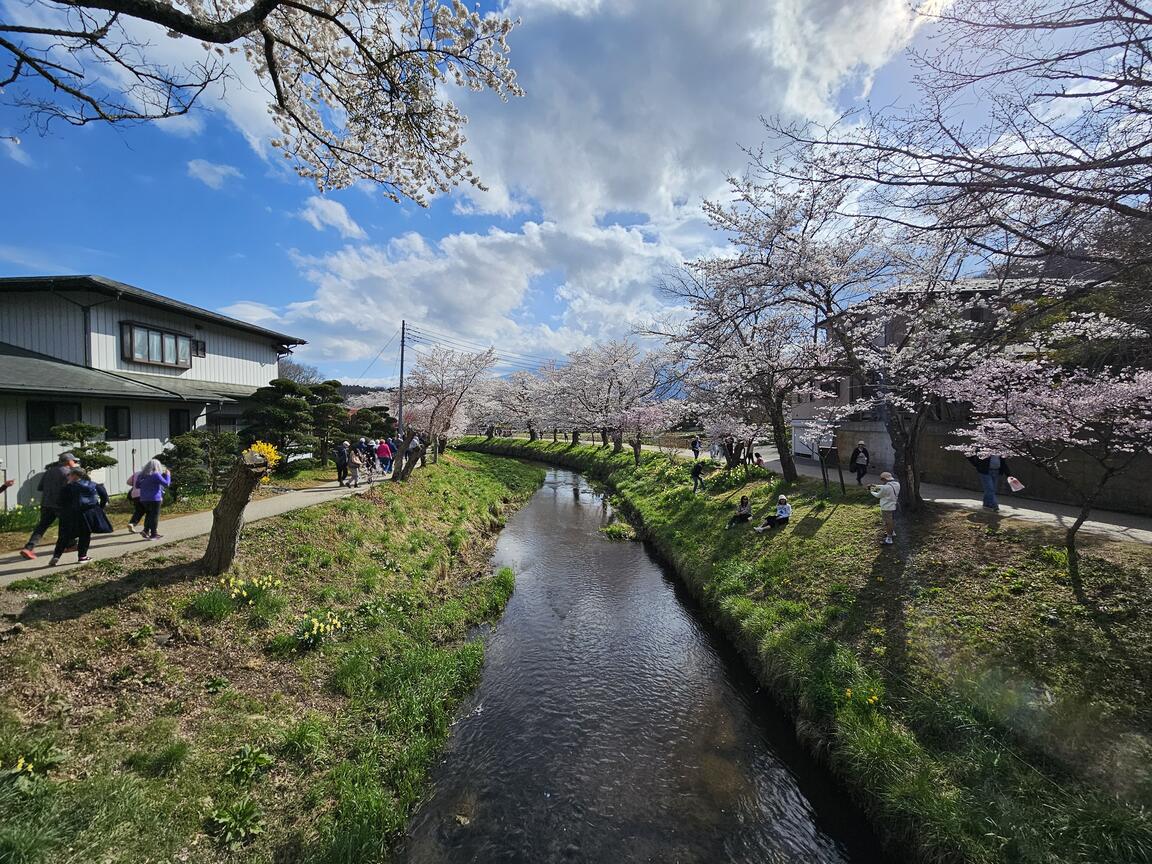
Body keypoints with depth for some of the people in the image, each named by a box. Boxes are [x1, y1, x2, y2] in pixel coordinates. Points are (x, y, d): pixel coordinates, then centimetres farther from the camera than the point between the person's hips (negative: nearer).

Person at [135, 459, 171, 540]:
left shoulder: (142, 475, 6)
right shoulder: (156, 475, -14)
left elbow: (137, 485, 17)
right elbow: (166, 484, -12)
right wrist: (167, 475, 0)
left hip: (143, 499, 6)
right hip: (154, 498, -6)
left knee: (148, 515, 18)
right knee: (154, 516, 1)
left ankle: (146, 531, 11)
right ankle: (153, 534, 4)